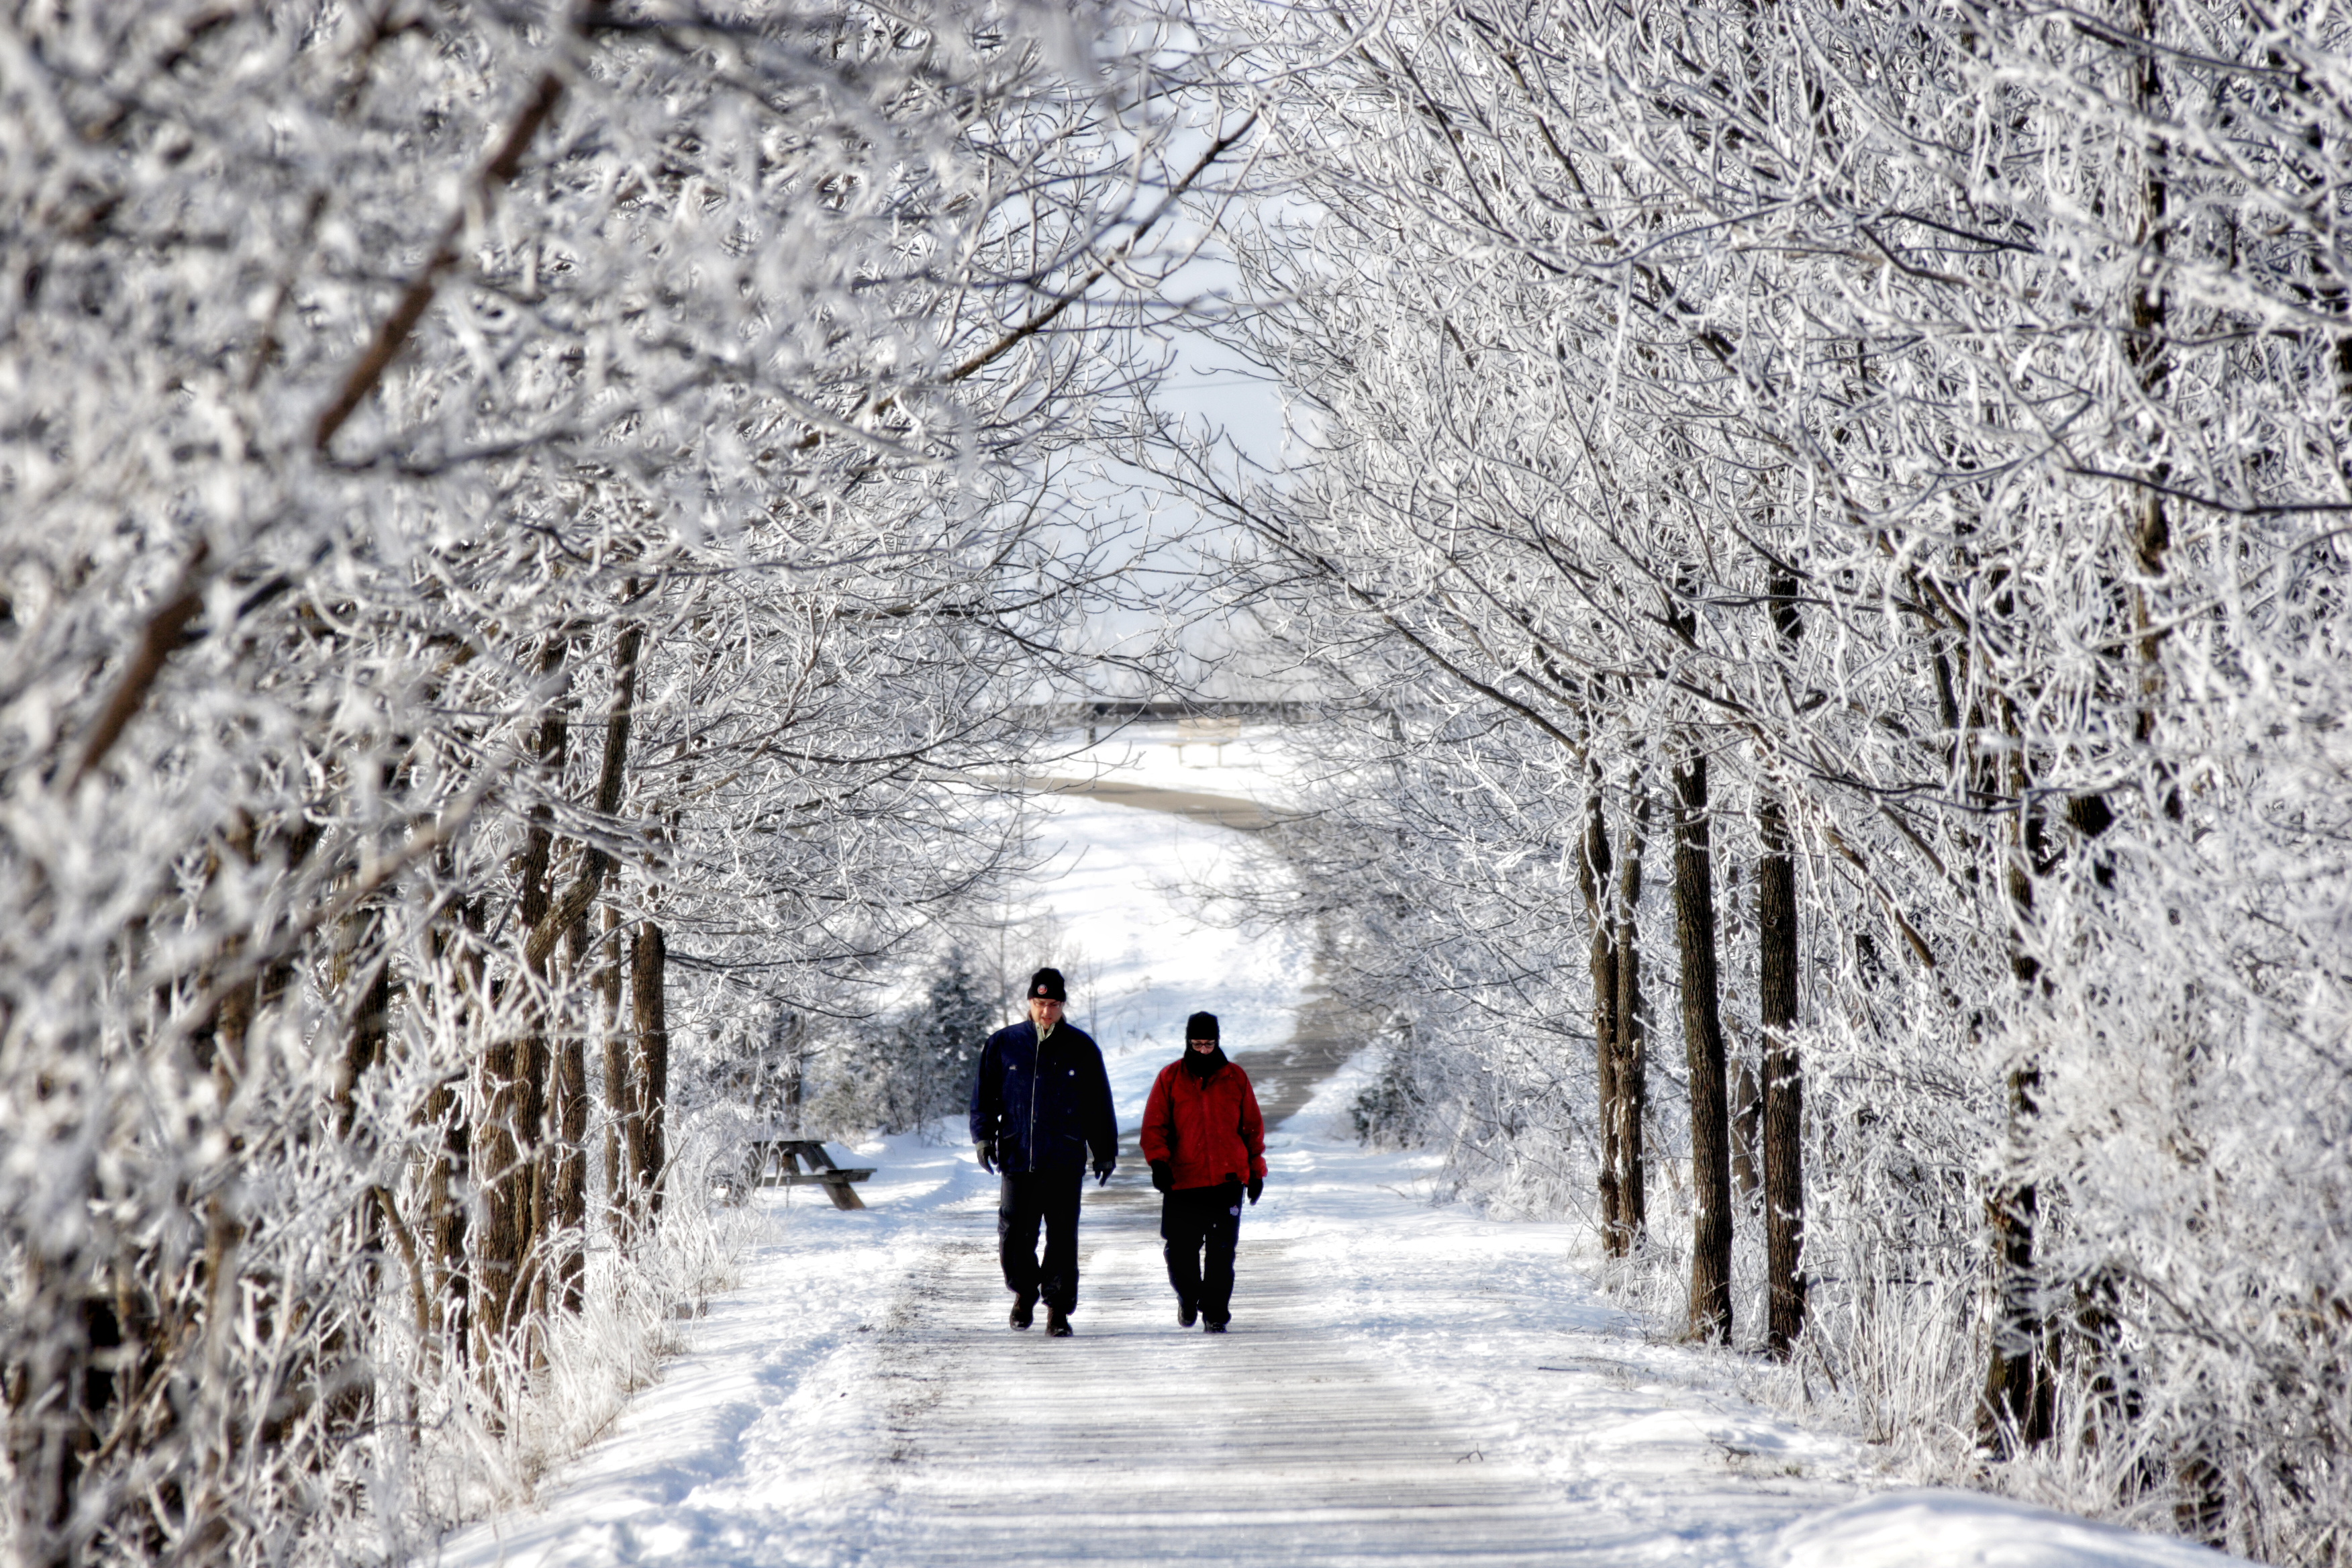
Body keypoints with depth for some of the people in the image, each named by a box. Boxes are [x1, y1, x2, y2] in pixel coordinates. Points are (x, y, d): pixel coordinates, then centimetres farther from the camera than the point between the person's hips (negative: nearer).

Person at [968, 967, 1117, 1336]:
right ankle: (1024, 1290, 26)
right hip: (1017, 1157, 1)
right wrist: (984, 1136, -3)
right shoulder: (1003, 1044, 7)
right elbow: (984, 1094, 10)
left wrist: (1105, 1152, 11)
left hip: (1065, 1161, -1)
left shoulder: (1081, 1048, 7)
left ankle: (1058, 1309, 5)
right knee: (1013, 1236, 0)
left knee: (1062, 1238, -3)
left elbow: (1099, 1104, 11)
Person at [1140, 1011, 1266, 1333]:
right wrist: (1159, 1161, -13)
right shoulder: (1170, 1078, 5)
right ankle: (1188, 1296, 27)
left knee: (1222, 1253, -3)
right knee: (1178, 1253, 0)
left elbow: (1253, 1126, 14)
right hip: (1182, 1183, 0)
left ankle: (1215, 1313, 7)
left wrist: (1256, 1171, 12)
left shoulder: (1236, 1078, 8)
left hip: (1228, 1181, 0)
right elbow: (1154, 1125, 2)